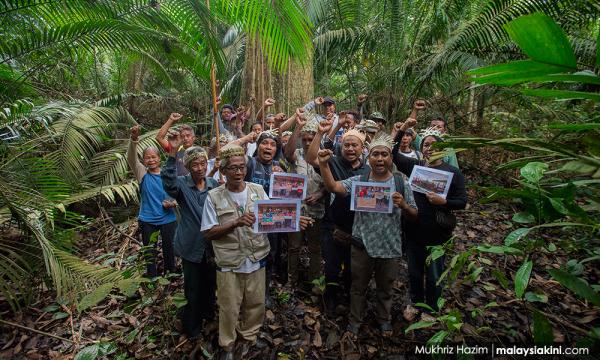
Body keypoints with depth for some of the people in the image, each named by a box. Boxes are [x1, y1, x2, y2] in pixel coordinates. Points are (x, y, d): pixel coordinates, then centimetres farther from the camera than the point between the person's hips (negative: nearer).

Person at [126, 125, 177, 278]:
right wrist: (134, 139, -39)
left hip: (168, 219, 0)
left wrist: (172, 203, -17)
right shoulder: (142, 174, -4)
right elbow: (131, 158, -22)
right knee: (149, 253, 12)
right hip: (147, 220, 0)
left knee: (169, 250, 13)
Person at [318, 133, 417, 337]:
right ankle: (354, 321, 41)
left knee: (385, 288, 23)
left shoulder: (402, 184, -3)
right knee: (358, 287, 18)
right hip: (362, 245, -1)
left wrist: (403, 205, -20)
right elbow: (333, 187, -21)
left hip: (390, 247, 1)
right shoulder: (358, 181, -6)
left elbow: (414, 216, 1)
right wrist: (324, 164, -34)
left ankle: (384, 319, 49)